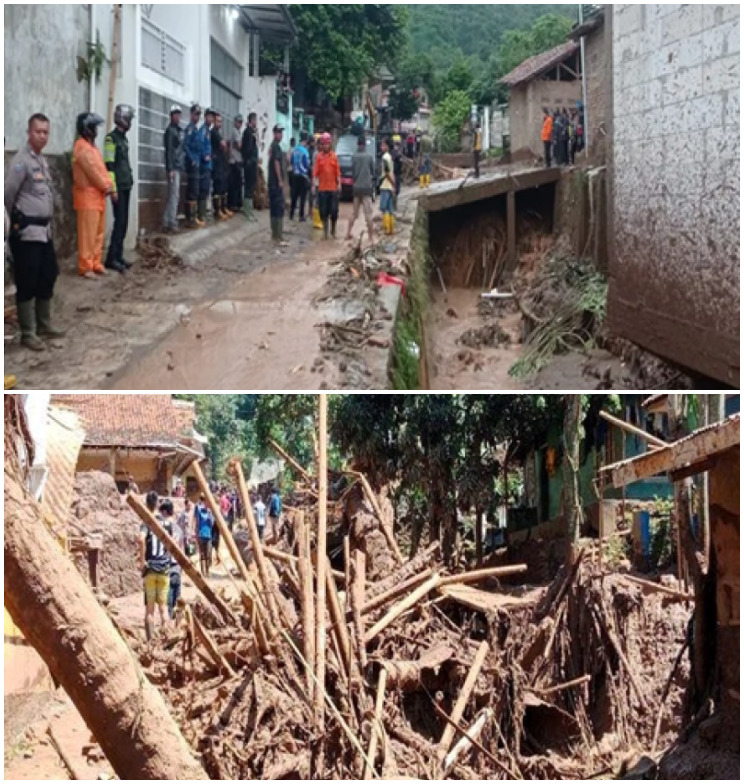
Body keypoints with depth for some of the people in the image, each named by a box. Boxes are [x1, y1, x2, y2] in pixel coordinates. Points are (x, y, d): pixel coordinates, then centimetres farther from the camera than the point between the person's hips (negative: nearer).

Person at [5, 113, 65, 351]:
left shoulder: (43, 160, 13)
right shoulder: (21, 161, -14)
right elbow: (7, 193, -15)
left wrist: (47, 220, 14)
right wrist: (17, 219, 0)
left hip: (45, 230, 9)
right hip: (27, 231, -9)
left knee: (47, 279, 16)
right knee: (27, 284, -4)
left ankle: (44, 325, 28)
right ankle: (28, 334, 2)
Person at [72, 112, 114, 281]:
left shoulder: (92, 146, 16)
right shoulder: (82, 148, -15)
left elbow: (102, 169, 14)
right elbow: (93, 172, -17)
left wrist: (110, 187, 2)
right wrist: (107, 188, -8)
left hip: (98, 195, 10)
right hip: (87, 196, -10)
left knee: (98, 233, 12)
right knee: (87, 234, -8)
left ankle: (95, 263, 18)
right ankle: (85, 267, -6)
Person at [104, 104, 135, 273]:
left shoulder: (124, 138, 16)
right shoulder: (112, 138, -11)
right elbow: (109, 166, -16)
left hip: (126, 186, 9)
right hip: (118, 187, -9)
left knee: (124, 222, 9)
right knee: (119, 222, -10)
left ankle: (118, 255, 15)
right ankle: (111, 259, -8)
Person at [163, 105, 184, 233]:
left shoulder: (180, 130, 17)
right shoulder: (170, 130, -8)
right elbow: (169, 150, -14)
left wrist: (181, 166, 11)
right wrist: (170, 169, -19)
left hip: (178, 166, 9)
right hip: (173, 167, -9)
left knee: (174, 195, 9)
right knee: (174, 195, -10)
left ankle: (167, 221, 13)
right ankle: (171, 222, -9)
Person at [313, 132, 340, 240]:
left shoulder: (334, 156, 6)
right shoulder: (319, 156, 2)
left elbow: (338, 172, 5)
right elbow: (315, 172, -1)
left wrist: (339, 184, -3)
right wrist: (314, 183, -10)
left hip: (333, 188, 1)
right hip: (322, 188, -1)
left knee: (334, 211, 0)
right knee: (323, 211, 2)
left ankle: (333, 231, 15)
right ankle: (325, 231, 11)